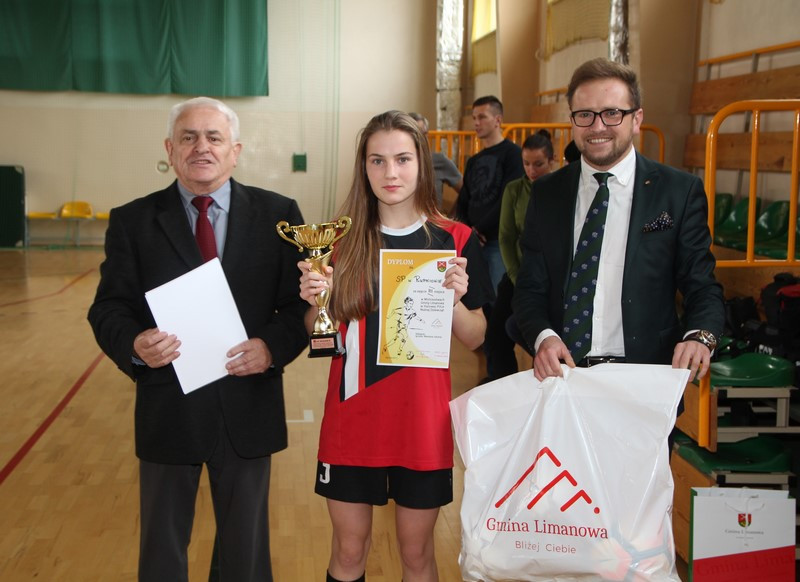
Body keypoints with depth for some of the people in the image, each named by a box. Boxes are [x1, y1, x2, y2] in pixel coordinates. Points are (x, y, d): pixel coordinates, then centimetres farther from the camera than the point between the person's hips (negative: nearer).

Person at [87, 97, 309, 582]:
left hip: (248, 409, 0)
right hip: (167, 409, 0)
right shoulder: (132, 221, 0)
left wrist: (272, 346, -20)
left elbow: (303, 301, -2)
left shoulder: (278, 215, -1)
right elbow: (108, 308, -2)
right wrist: (134, 344, -23)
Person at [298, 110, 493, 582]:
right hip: (353, 413, 1)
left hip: (423, 417, -1)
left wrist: (455, 300, -19)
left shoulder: (455, 240, -4)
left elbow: (476, 339, 0)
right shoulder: (342, 240, -1)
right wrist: (316, 300, -15)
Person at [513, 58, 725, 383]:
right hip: (561, 373, 2)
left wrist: (699, 336, -19)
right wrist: (544, 337, -13)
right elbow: (530, 288, 7)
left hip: (645, 381, -2)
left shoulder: (681, 192, 2)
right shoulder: (546, 193, 8)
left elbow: (702, 286, 2)